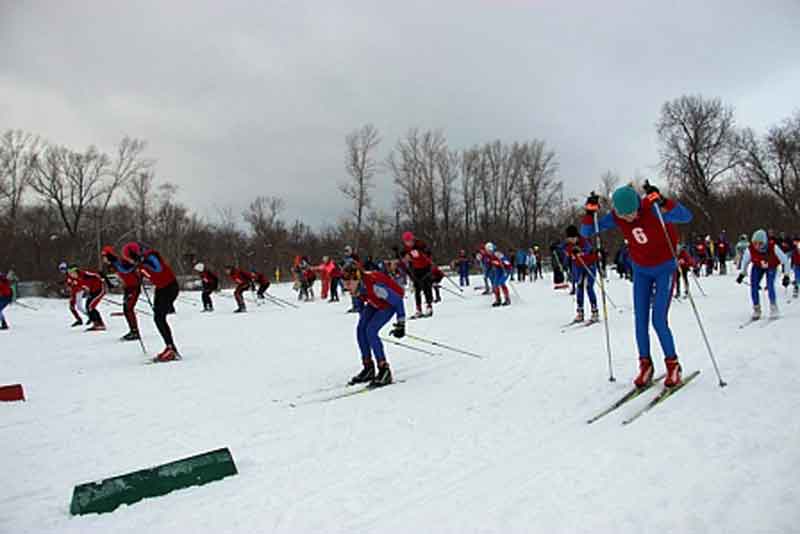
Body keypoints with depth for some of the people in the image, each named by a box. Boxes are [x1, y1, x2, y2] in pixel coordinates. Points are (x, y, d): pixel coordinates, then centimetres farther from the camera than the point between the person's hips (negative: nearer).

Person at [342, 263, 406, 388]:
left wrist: (400, 324, -25)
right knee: (360, 329, -6)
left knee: (370, 331, -20)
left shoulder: (374, 286, -40)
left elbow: (398, 300, -30)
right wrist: (362, 318, 16)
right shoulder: (355, 287, -19)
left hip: (390, 303, -7)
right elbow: (358, 299, 7)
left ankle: (384, 370, -12)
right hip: (374, 303, 7)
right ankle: (368, 368, 8)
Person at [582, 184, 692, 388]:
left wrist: (661, 202, -51)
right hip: (641, 270, 4)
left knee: (659, 321, -9)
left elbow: (686, 217, -39)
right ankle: (645, 364, 15)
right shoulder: (615, 217, -15)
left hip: (664, 268, -4)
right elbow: (586, 232, -11)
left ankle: (673, 365, 10)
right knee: (641, 320, 1)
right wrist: (590, 213, -29)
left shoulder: (652, 209, -27)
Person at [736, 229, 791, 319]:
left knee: (770, 286, -20)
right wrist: (742, 274, -5)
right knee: (753, 286, -12)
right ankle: (756, 310, 3)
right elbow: (745, 261, -7)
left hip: (771, 267, -2)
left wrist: (786, 276, -19)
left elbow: (785, 260, -20)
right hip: (758, 267, 2)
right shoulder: (750, 249, -30)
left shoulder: (773, 248, -35)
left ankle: (773, 308, 2)